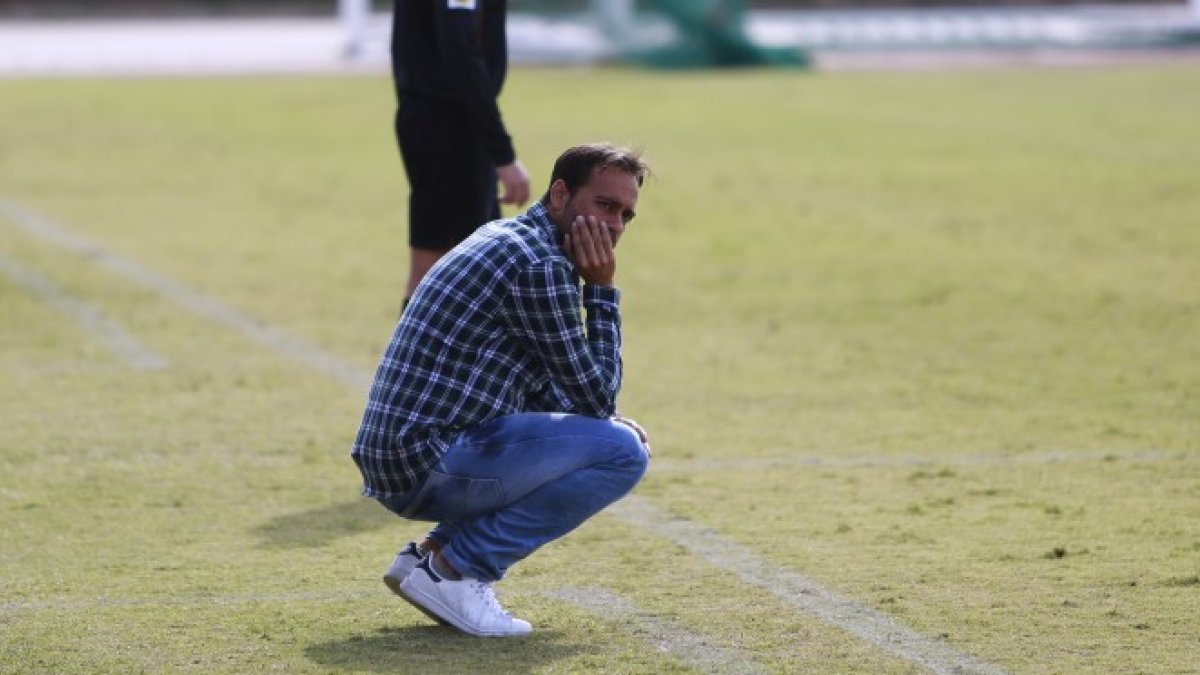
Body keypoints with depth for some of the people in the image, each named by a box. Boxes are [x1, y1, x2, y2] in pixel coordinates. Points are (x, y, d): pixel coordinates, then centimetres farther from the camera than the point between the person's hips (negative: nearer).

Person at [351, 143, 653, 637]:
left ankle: (431, 554, 13)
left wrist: (608, 422, 9)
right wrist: (602, 289, -3)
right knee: (624, 454, -13)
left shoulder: (503, 239, 17)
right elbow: (595, 394, -9)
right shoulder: (540, 265, -15)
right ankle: (454, 569, -8)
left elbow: (544, 386, 25)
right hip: (429, 463, -10)